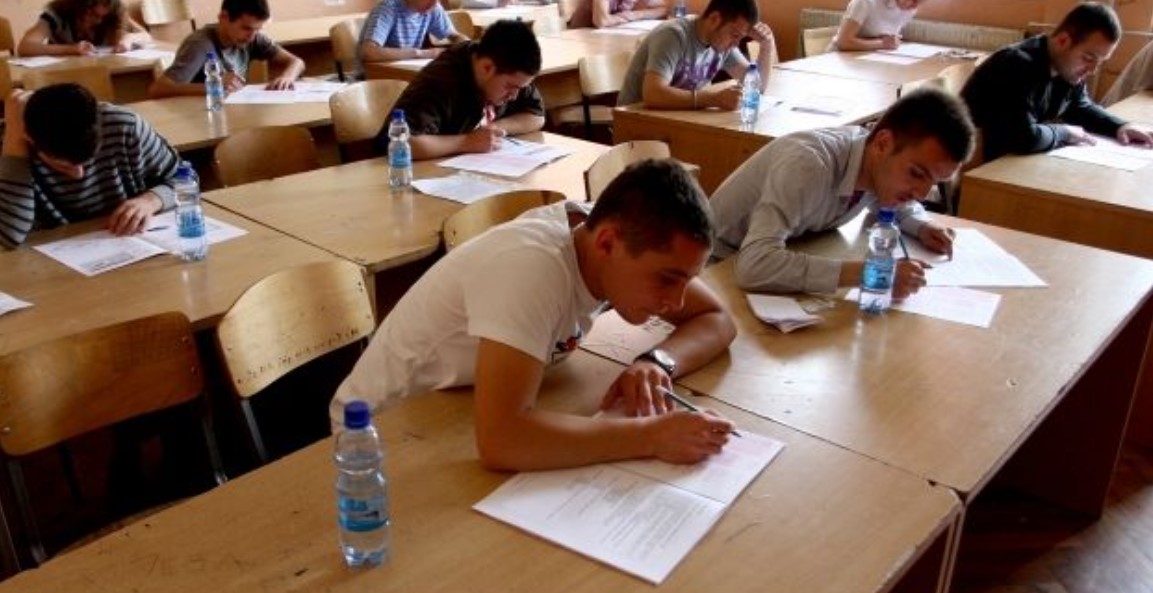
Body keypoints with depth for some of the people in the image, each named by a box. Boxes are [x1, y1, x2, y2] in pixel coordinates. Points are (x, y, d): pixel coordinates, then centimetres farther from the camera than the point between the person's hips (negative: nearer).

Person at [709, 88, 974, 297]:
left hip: (788, 258, 6)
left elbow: (900, 204, 13)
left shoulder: (883, 167, -12)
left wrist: (923, 227, -9)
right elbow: (755, 265, -46)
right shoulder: (809, 165, -34)